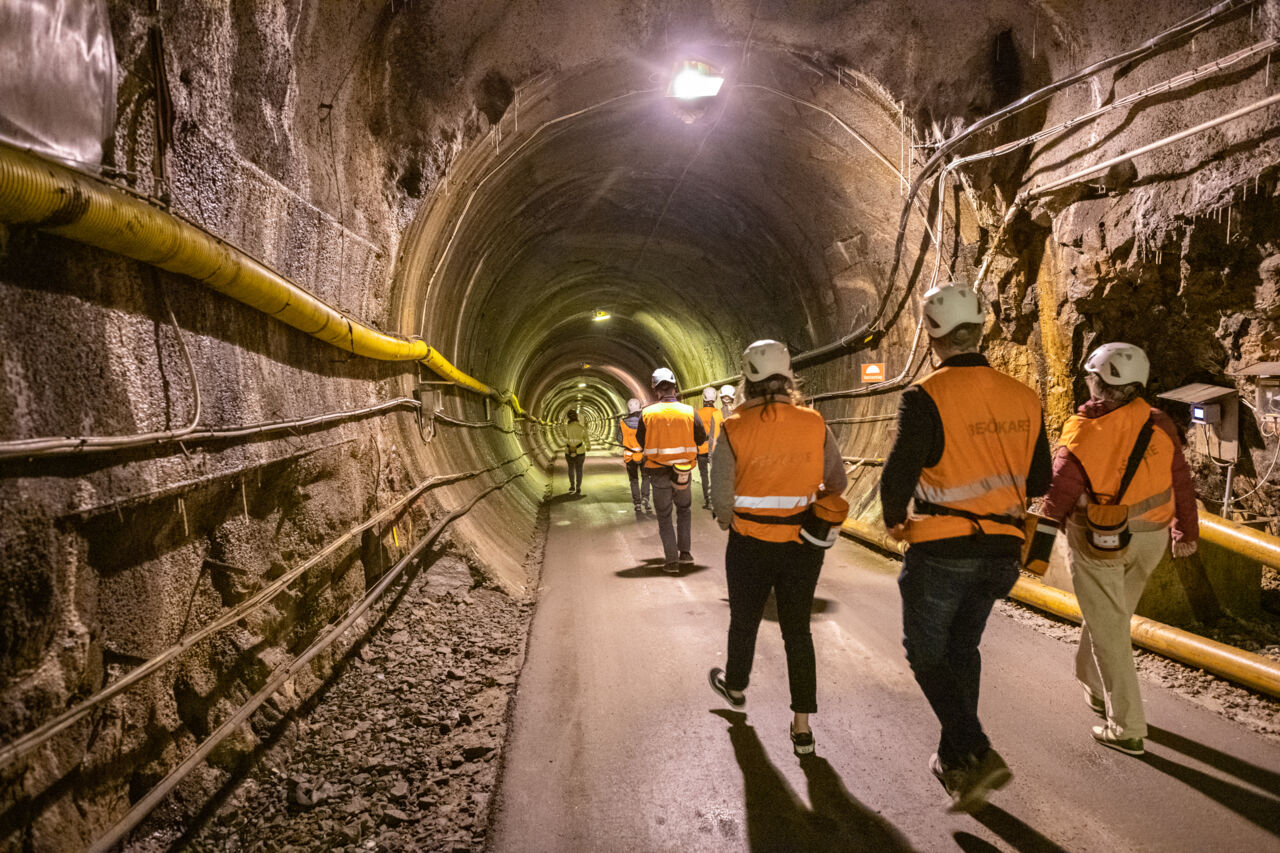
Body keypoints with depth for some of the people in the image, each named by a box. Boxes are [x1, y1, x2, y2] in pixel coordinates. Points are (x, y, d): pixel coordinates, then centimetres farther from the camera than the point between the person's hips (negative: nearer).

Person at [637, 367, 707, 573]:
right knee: (684, 510, 23)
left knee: (664, 517, 11)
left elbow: (641, 440, 1)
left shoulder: (647, 413, -10)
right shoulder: (689, 412, -7)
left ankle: (671, 560, 7)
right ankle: (685, 553, 18)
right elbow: (701, 438, 3)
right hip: (683, 472, 1)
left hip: (659, 473, -1)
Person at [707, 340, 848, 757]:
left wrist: (729, 523, 7)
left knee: (744, 621, 21)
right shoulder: (814, 423, -7)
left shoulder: (733, 428, -14)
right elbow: (837, 483, 2)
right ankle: (802, 727, 14)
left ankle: (735, 685, 47)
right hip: (803, 543, 1)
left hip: (750, 545, -1)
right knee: (797, 629, 12)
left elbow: (722, 497, -14)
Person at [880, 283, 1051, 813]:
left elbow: (899, 472, -19)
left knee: (927, 654, 10)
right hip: (1001, 550, 6)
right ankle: (954, 760, 31)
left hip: (941, 550, -6)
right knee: (962, 648, 21)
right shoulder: (1023, 398, 3)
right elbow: (1038, 482, 9)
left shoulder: (926, 397, -16)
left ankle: (977, 755, -2)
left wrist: (894, 520, 0)